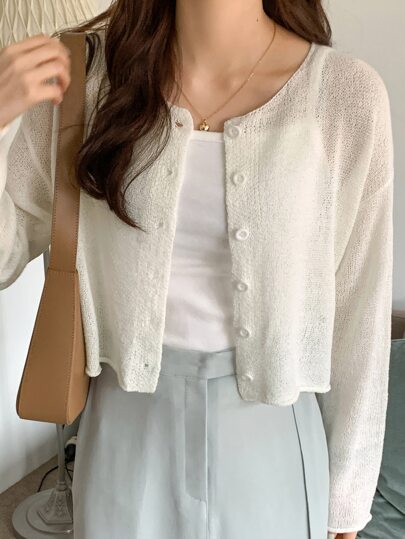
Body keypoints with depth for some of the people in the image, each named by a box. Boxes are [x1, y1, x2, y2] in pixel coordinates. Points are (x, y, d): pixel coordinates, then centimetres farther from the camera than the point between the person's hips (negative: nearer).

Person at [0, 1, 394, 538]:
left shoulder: (347, 92, -13)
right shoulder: (86, 71, -9)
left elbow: (359, 310, -6)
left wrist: (345, 492, 3)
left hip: (269, 437, 0)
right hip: (128, 431, 1)